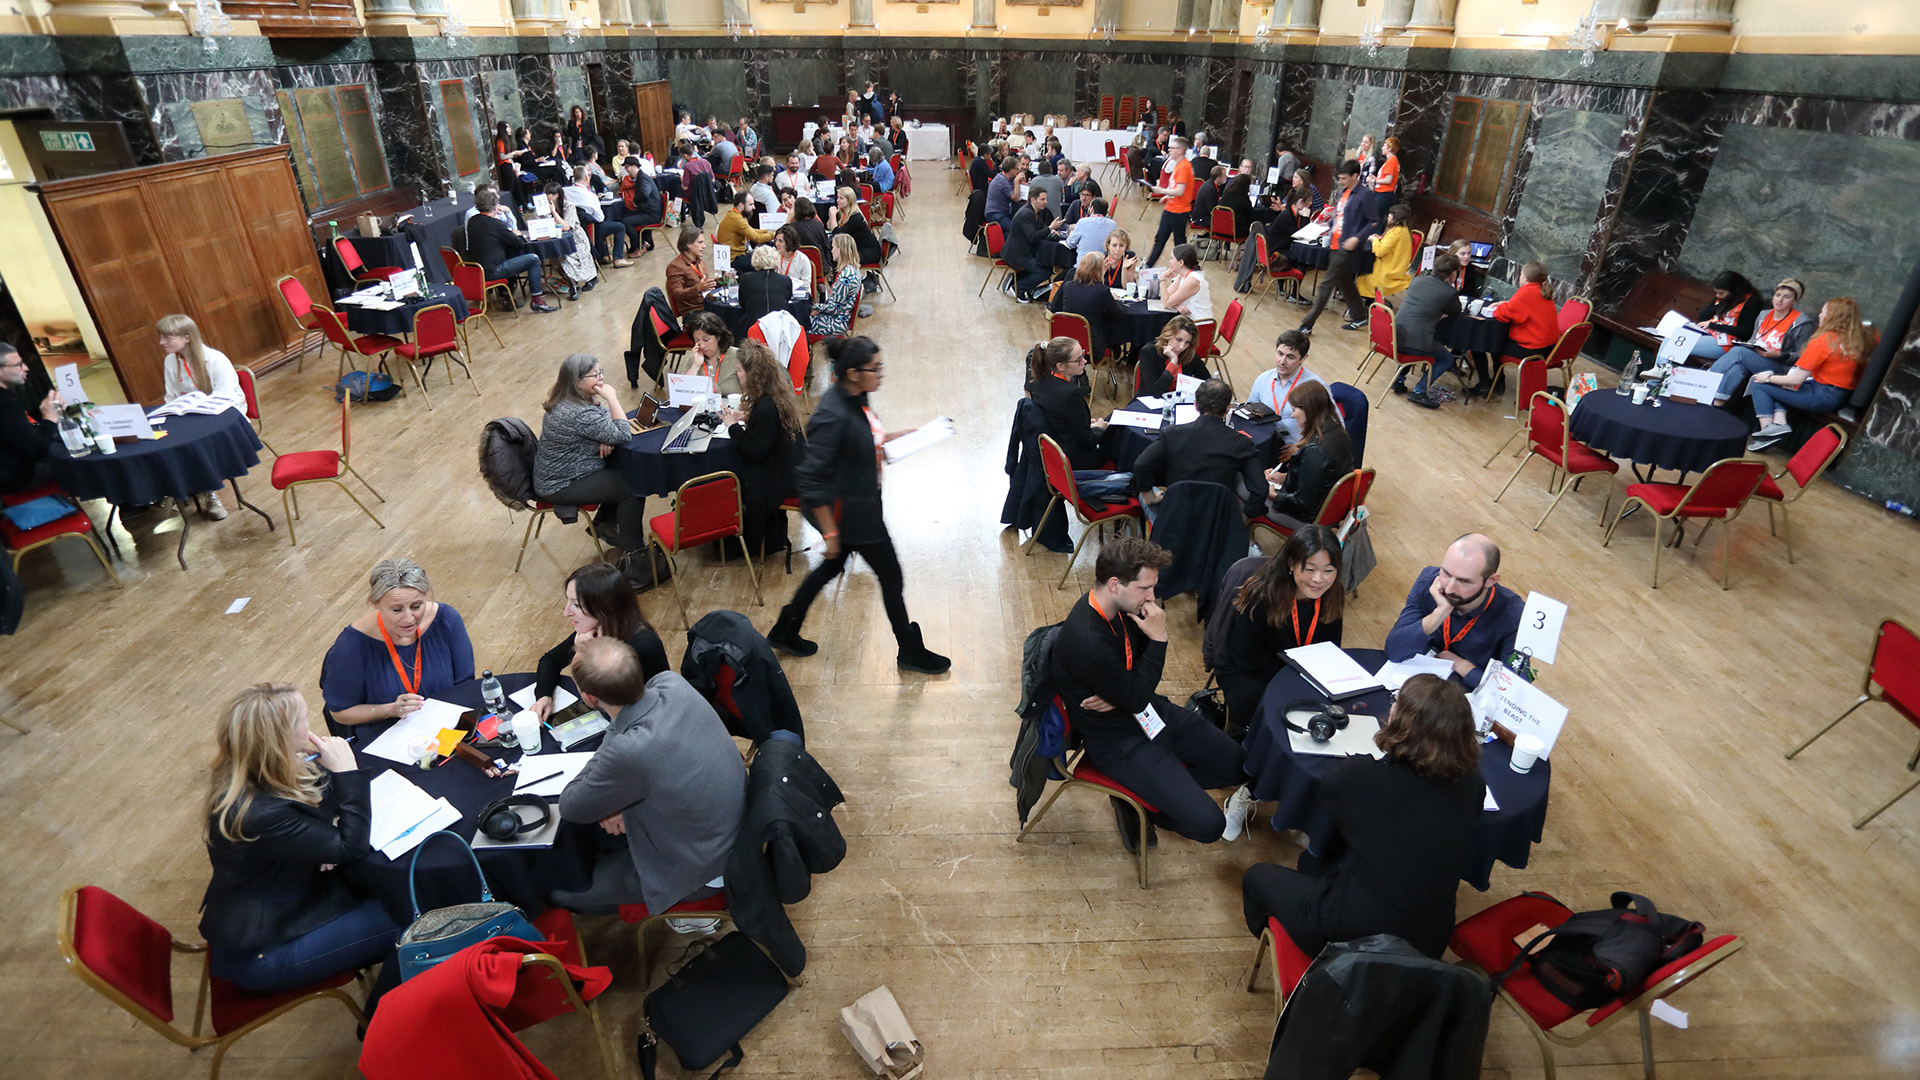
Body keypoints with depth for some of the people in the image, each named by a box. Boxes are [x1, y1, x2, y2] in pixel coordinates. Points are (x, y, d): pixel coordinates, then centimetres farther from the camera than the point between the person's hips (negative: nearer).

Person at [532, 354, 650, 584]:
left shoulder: (566, 401, 2)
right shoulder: (579, 413, -30)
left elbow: (603, 422, 12)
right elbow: (623, 435, -25)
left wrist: (605, 439, -11)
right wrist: (611, 397, -21)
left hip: (557, 473, 10)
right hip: (560, 487, -10)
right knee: (633, 487, -14)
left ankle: (604, 522, 25)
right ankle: (632, 557, -7)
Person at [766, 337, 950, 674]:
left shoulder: (854, 397, -3)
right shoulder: (832, 416, -30)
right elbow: (811, 479, -27)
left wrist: (893, 437, 4)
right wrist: (829, 532, -22)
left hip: (860, 502, 10)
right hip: (847, 510, -10)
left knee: (833, 565, 25)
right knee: (891, 576, 6)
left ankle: (784, 633, 42)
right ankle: (910, 652, 27)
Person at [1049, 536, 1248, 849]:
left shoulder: (1123, 607, -6)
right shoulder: (1086, 642, -33)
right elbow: (1135, 698, -23)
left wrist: (1121, 697, -14)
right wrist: (1159, 638, -25)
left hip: (1151, 711, 8)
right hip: (1118, 743, -8)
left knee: (1239, 765, 10)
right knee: (1208, 824, -13)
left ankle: (1159, 787, 15)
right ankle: (1136, 805, 10)